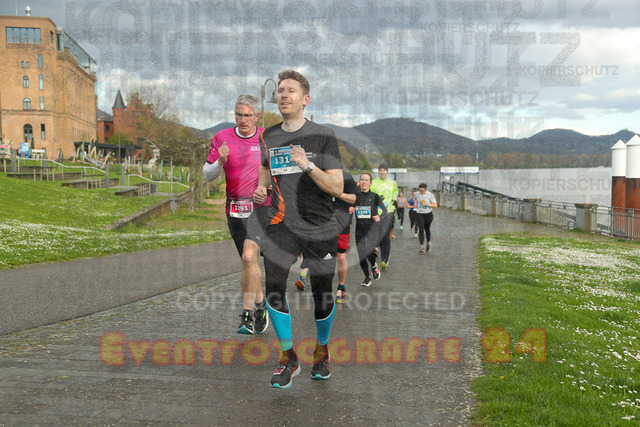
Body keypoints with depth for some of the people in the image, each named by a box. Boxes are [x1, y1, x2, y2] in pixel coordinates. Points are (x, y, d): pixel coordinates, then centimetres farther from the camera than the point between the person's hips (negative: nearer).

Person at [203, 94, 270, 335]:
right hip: (234, 208, 3)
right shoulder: (222, 138, 2)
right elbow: (207, 175, 4)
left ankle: (247, 314, -14)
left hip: (261, 207, -3)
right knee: (248, 262, 13)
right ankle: (261, 305, 31)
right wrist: (220, 161, -16)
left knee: (249, 256, -21)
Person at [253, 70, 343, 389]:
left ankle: (321, 351, 33)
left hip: (320, 227, -2)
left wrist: (308, 165, -25)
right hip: (282, 224, 3)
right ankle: (288, 358, 7)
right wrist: (261, 187, 4)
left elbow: (337, 188, -11)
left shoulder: (323, 137, -5)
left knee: (322, 294, 4)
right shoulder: (268, 137, 8)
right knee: (273, 288, -13)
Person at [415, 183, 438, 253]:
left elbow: (435, 205, -12)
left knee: (427, 229, 11)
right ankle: (421, 246, -16)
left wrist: (426, 204, -22)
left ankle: (428, 242, 37)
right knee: (421, 229, -12)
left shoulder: (430, 195, -11)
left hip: (428, 214, -1)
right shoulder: (417, 194, 0)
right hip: (419, 214, 1)